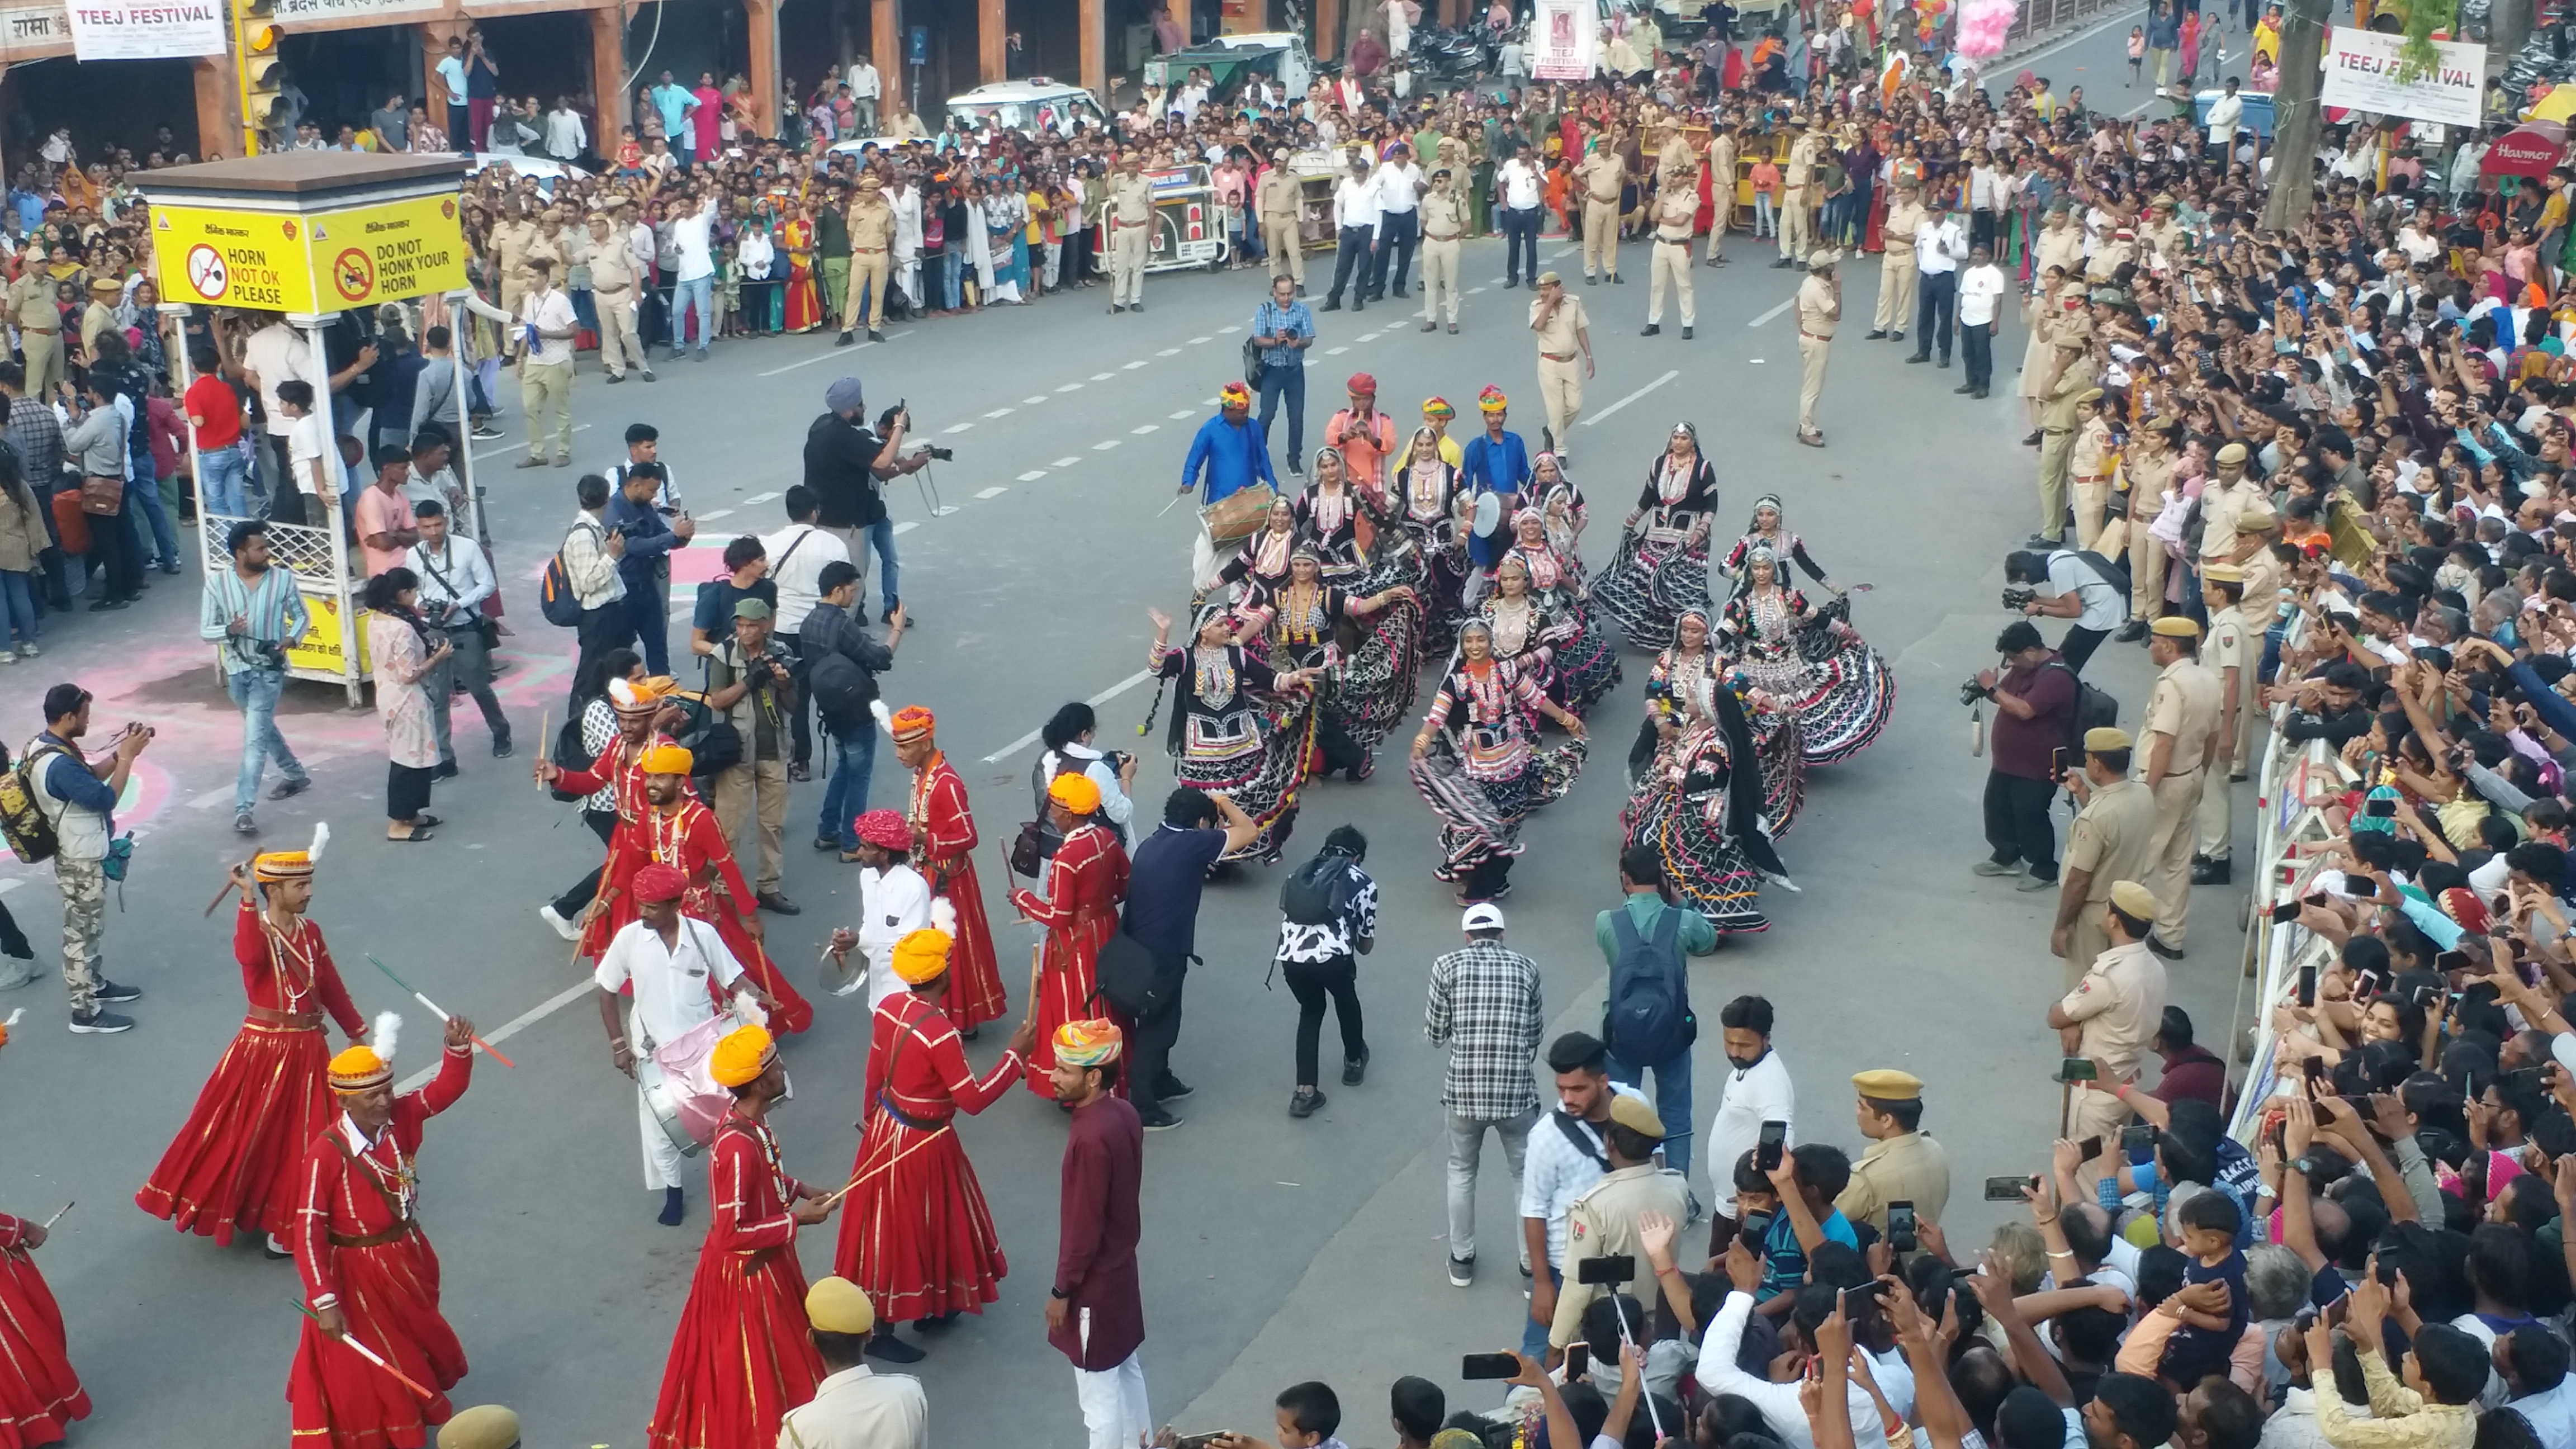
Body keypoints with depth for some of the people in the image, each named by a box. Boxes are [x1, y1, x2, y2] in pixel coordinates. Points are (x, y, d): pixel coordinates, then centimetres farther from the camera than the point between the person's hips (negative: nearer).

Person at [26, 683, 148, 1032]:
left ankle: (96, 985, 41)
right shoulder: (59, 764, -31)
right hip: (81, 861, -10)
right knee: (81, 933, 1)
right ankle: (85, 1013, 11)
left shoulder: (45, 746, 2)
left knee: (91, 926, 24)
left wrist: (121, 748, 1)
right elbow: (105, 798, -25)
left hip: (80, 854, 10)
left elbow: (91, 777, 12)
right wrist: (127, 757, -18)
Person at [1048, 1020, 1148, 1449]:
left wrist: (1062, 1289, -13)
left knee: (1099, 1389, 6)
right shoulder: (1124, 1113, -2)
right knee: (1125, 1369, 23)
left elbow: (1085, 1225, -23)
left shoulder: (1091, 1137, -29)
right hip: (1120, 1266, 9)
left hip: (1095, 1282, -9)